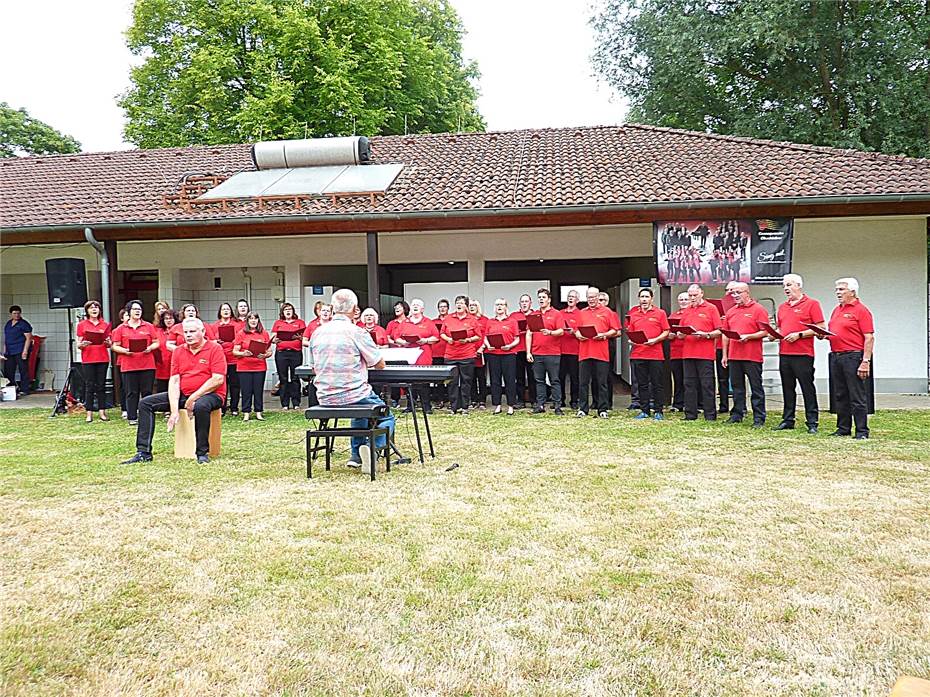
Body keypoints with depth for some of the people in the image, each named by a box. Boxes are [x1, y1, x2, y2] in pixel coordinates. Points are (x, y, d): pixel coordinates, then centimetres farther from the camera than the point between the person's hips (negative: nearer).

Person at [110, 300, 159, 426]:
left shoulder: (149, 327, 9)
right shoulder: (121, 328, 6)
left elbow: (156, 343, 10)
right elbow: (115, 346, 6)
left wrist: (150, 348, -10)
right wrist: (125, 351, -12)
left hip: (147, 365, 1)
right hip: (129, 366, -1)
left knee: (147, 392, 3)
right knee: (131, 393, 3)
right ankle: (132, 417, 8)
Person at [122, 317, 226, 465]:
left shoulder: (215, 349, -8)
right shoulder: (178, 351, 9)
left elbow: (218, 380, -16)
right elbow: (174, 380, 2)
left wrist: (193, 398, -18)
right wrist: (174, 410, -11)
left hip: (210, 394, -6)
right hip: (182, 394, 7)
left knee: (201, 406, -41)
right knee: (145, 403, -2)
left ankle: (202, 453, -24)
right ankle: (144, 452, -3)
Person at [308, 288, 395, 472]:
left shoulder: (317, 333, 4)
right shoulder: (357, 332, -12)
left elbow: (315, 369, 15)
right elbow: (380, 365, -4)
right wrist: (366, 360, 20)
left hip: (325, 398, 6)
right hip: (354, 394, -6)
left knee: (360, 411, 35)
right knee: (387, 418, 17)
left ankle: (356, 454, 27)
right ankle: (371, 447, -11)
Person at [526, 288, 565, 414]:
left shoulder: (556, 314, 3)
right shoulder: (533, 315, 13)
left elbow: (561, 331, -7)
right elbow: (529, 334, 10)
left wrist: (550, 332, -27)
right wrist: (528, 352, 3)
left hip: (552, 353, -4)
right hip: (536, 354, 4)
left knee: (555, 380, -2)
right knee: (539, 380, 7)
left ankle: (557, 406, 0)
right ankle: (540, 405, 12)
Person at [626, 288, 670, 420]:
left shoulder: (660, 313, 4)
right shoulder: (633, 314, 12)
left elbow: (666, 332, 1)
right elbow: (629, 332, 15)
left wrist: (655, 340, -13)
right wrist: (631, 340, -5)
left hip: (656, 354, -3)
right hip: (638, 354, 3)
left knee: (657, 384, 1)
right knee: (642, 384, 8)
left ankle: (658, 411, 7)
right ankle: (644, 411, 15)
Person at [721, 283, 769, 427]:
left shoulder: (758, 309, -3)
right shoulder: (730, 312, 15)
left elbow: (765, 332, -8)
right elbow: (725, 334, 17)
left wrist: (748, 337, -20)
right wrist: (724, 355, 14)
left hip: (752, 356, -6)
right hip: (734, 356, 6)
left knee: (756, 388, 0)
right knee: (737, 388, 11)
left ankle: (759, 418, 3)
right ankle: (736, 415, 19)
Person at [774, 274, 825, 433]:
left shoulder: (812, 304, -2)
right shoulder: (782, 307, 18)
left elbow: (821, 328, -8)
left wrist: (799, 335, -15)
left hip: (803, 354, -6)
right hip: (784, 353, 7)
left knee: (808, 389, -3)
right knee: (787, 389, 11)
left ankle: (812, 423, 2)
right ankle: (787, 420, 17)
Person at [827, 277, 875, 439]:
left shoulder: (861, 310, -7)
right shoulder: (837, 310, 17)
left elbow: (869, 338, -13)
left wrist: (866, 362, -19)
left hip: (853, 357, -8)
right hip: (836, 356, 8)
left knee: (857, 397, -4)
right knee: (840, 396, 12)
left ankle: (862, 431, 2)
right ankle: (843, 428, 20)